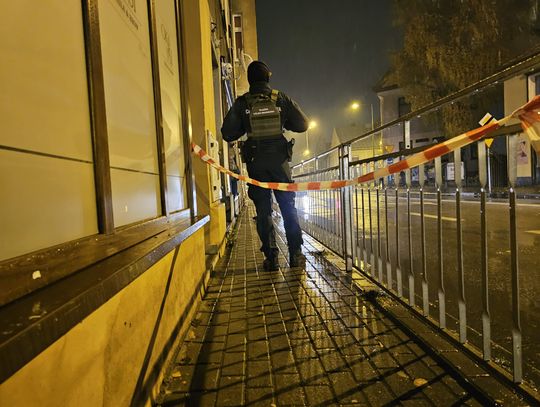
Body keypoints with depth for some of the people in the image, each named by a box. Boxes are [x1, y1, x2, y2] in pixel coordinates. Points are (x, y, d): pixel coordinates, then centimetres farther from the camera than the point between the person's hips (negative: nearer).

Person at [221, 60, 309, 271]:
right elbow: (302, 124, 4)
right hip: (280, 159, 1)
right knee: (288, 206, 9)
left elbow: (227, 134, -2)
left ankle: (271, 257, 6)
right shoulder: (281, 99, 2)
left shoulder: (242, 103, -1)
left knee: (263, 210, 5)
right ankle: (296, 254, 10)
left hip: (256, 162, 0)